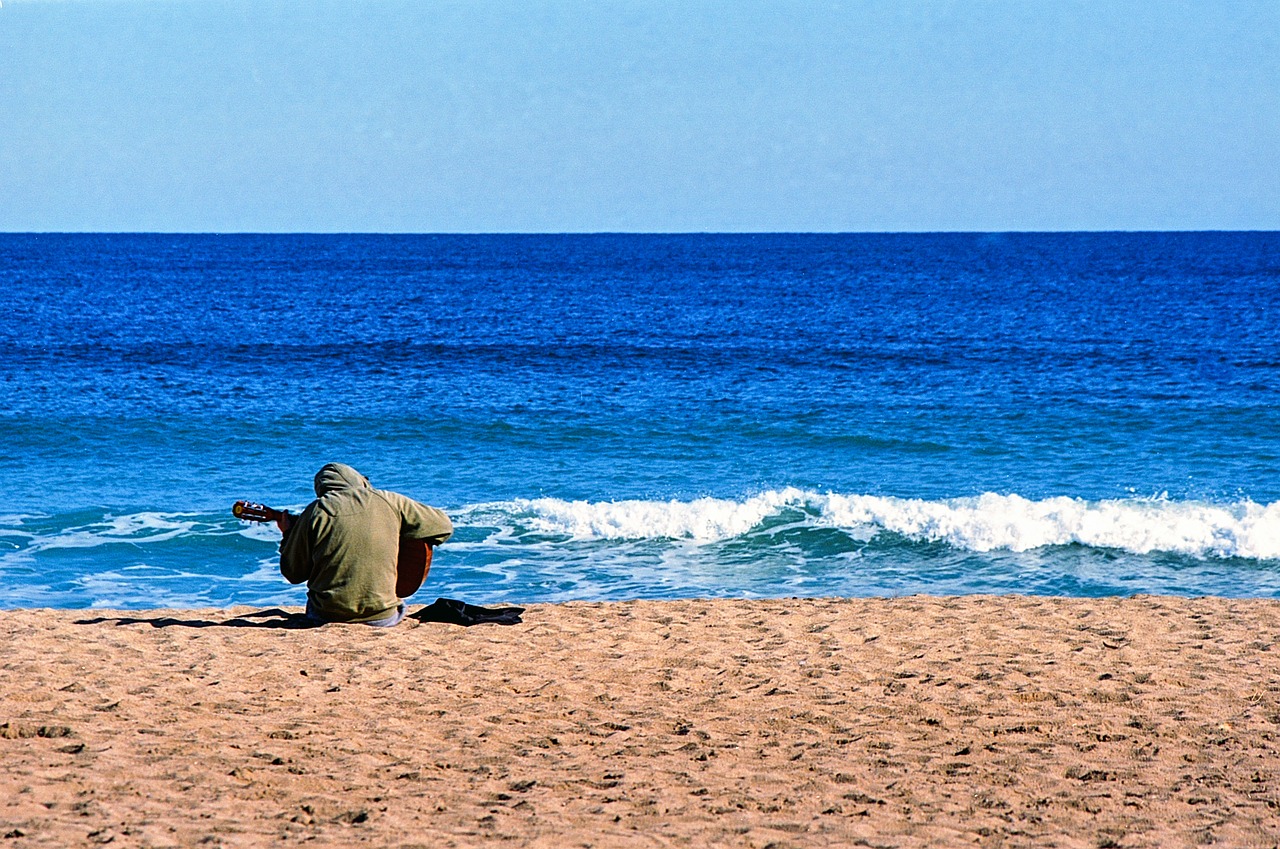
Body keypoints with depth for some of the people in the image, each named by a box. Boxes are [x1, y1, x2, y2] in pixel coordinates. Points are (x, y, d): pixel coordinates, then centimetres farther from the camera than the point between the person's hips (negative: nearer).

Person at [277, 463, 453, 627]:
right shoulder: (388, 501, -1)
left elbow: (293, 574, 4)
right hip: (383, 616, 1)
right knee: (399, 608, 35)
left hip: (328, 616, -1)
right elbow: (443, 526, 9)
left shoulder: (316, 511, -3)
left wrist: (288, 535, 22)